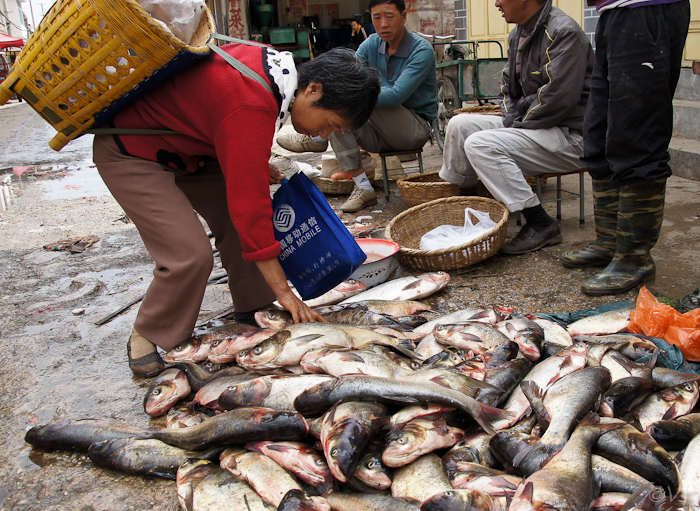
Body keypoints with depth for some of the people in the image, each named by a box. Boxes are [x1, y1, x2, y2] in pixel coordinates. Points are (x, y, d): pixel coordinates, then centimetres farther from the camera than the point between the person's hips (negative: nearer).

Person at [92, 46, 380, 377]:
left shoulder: (276, 64, -7)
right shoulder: (253, 109, -36)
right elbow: (249, 204, -37)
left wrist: (258, 165, 0)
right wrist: (283, 291, -32)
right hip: (130, 152, -9)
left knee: (239, 225, 2)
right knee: (191, 255, -18)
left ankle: (253, 315, 15)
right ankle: (147, 337, 5)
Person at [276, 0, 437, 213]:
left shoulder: (422, 50, -16)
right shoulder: (371, 45, 3)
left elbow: (396, 96, -28)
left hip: (416, 129, -6)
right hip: (384, 134, 6)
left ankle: (316, 138, -11)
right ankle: (363, 189, -22)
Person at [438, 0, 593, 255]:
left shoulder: (563, 32, -17)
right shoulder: (517, 35, 12)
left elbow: (559, 98, -24)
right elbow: (507, 88, 21)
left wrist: (519, 126, -14)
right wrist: (511, 121, 2)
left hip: (569, 134, -9)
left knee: (481, 144, -25)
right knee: (460, 124, 2)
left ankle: (541, 225, -20)